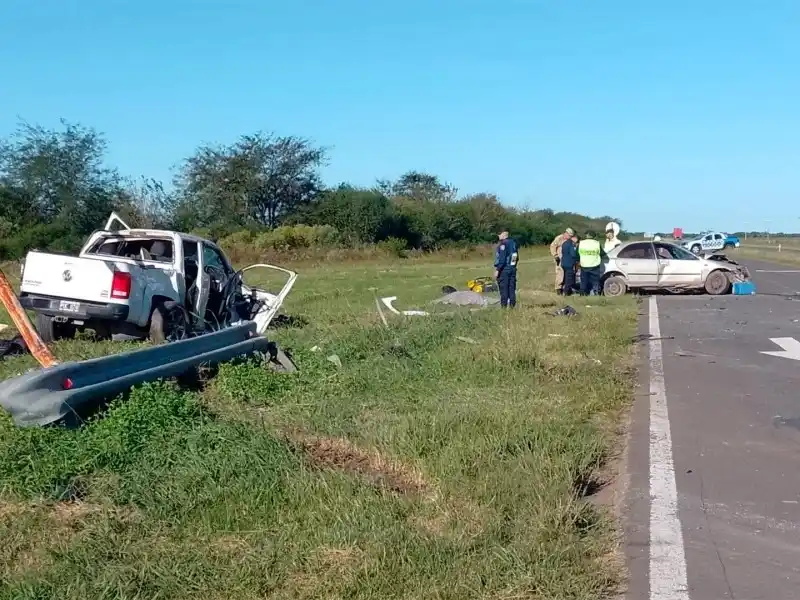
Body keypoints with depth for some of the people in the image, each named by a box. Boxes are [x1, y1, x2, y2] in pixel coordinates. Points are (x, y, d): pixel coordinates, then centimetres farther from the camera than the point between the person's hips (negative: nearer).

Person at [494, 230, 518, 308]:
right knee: (512, 289, 9)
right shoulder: (514, 243, 13)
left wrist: (497, 270, -17)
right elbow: (517, 258, 18)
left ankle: (504, 306, -5)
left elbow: (502, 258, -19)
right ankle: (512, 306, 10)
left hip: (504, 269, -8)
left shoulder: (503, 244, -13)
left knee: (504, 289, -5)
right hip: (513, 269, 8)